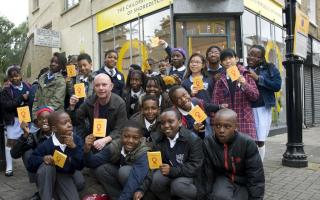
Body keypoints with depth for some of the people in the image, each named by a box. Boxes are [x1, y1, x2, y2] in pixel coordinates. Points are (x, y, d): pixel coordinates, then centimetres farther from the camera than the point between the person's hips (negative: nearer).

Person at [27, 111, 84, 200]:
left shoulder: (76, 140, -14)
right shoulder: (46, 145, -19)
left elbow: (80, 166, -18)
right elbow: (30, 164, -10)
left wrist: (74, 147, -31)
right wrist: (43, 159, -30)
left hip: (65, 177, 2)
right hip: (47, 178, -2)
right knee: (46, 167, -34)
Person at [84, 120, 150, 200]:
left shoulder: (143, 153, -28)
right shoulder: (115, 146, -16)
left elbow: (134, 181, -41)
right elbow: (93, 162, -17)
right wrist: (87, 150, -37)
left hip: (138, 188, -4)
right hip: (120, 179, 5)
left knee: (125, 170, -32)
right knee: (100, 168, -17)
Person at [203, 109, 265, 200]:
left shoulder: (247, 143, -22)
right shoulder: (208, 143, -16)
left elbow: (255, 176, -14)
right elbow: (208, 174, -7)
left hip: (244, 182, 0)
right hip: (223, 179, 0)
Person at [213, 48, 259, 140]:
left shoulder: (245, 75, 7)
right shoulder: (220, 80, 8)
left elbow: (255, 96, 4)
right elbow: (215, 102, 5)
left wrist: (245, 84, -11)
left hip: (245, 118, 0)